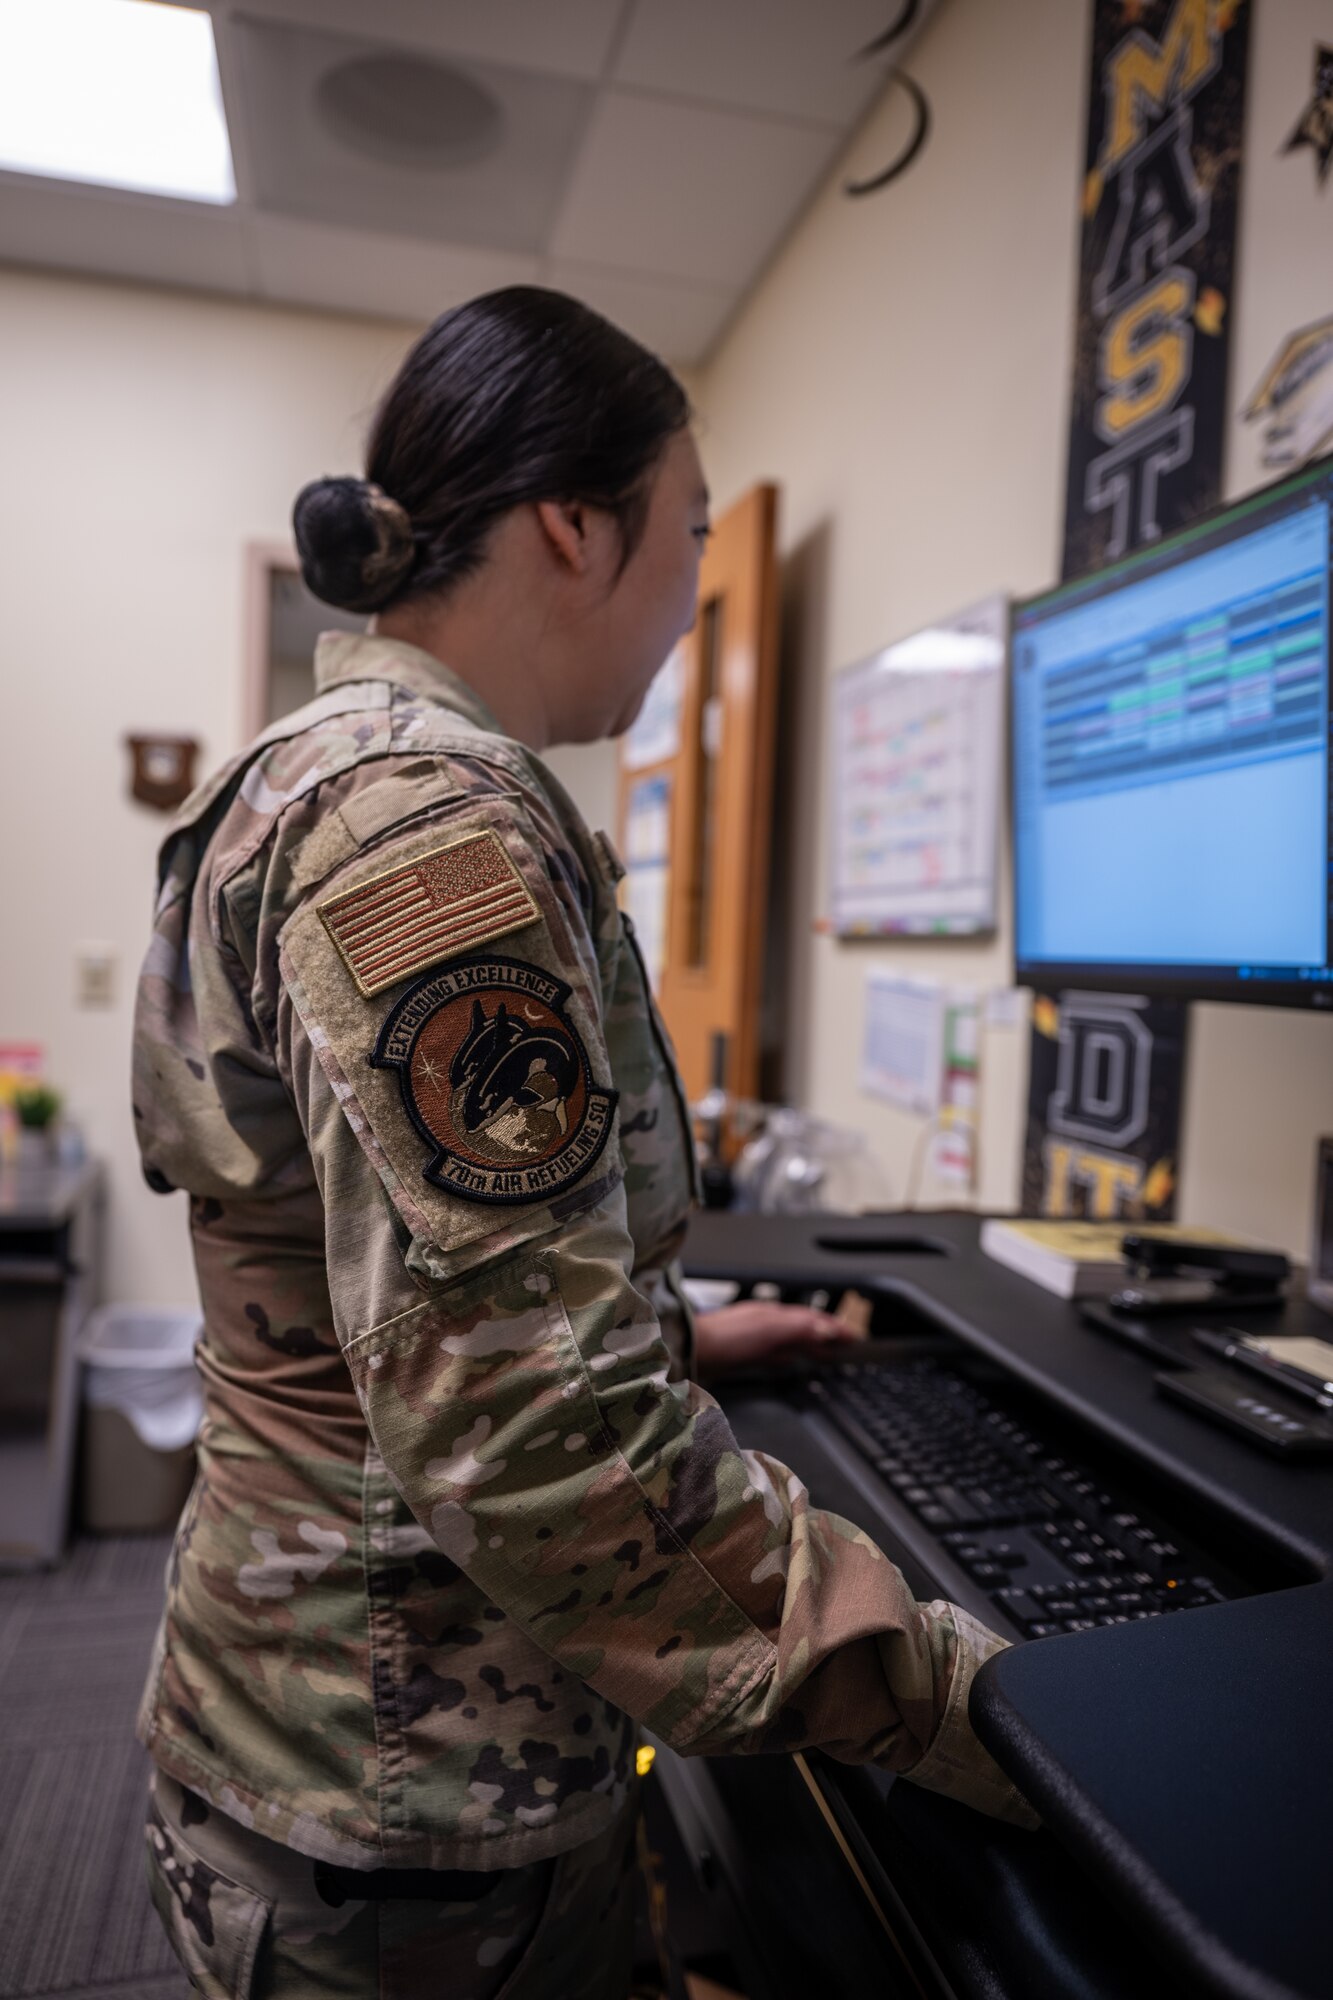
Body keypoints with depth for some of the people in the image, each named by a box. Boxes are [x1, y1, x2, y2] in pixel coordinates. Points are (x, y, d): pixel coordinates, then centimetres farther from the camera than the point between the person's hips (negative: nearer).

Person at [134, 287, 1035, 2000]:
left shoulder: (315, 773, 6)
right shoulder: (442, 819, -26)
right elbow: (541, 1443, -30)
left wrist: (673, 1333, 17)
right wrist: (967, 1704, -21)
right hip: (411, 1813, -9)